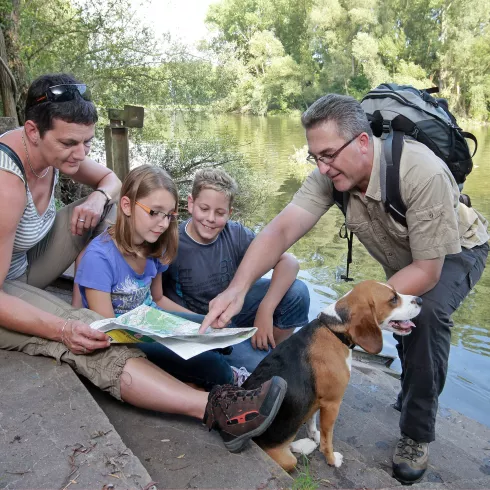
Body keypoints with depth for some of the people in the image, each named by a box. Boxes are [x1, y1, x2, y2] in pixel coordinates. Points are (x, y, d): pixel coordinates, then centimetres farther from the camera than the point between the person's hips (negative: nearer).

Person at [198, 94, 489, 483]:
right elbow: (281, 230, -35)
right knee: (399, 313, 14)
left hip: (454, 251, -5)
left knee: (427, 311, -29)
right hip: (401, 257, 6)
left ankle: (417, 434, -8)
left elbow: (427, 270, -35)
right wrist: (237, 288, -49)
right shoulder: (331, 173, -26)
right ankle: (413, 396, 47)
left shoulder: (422, 173, -40)